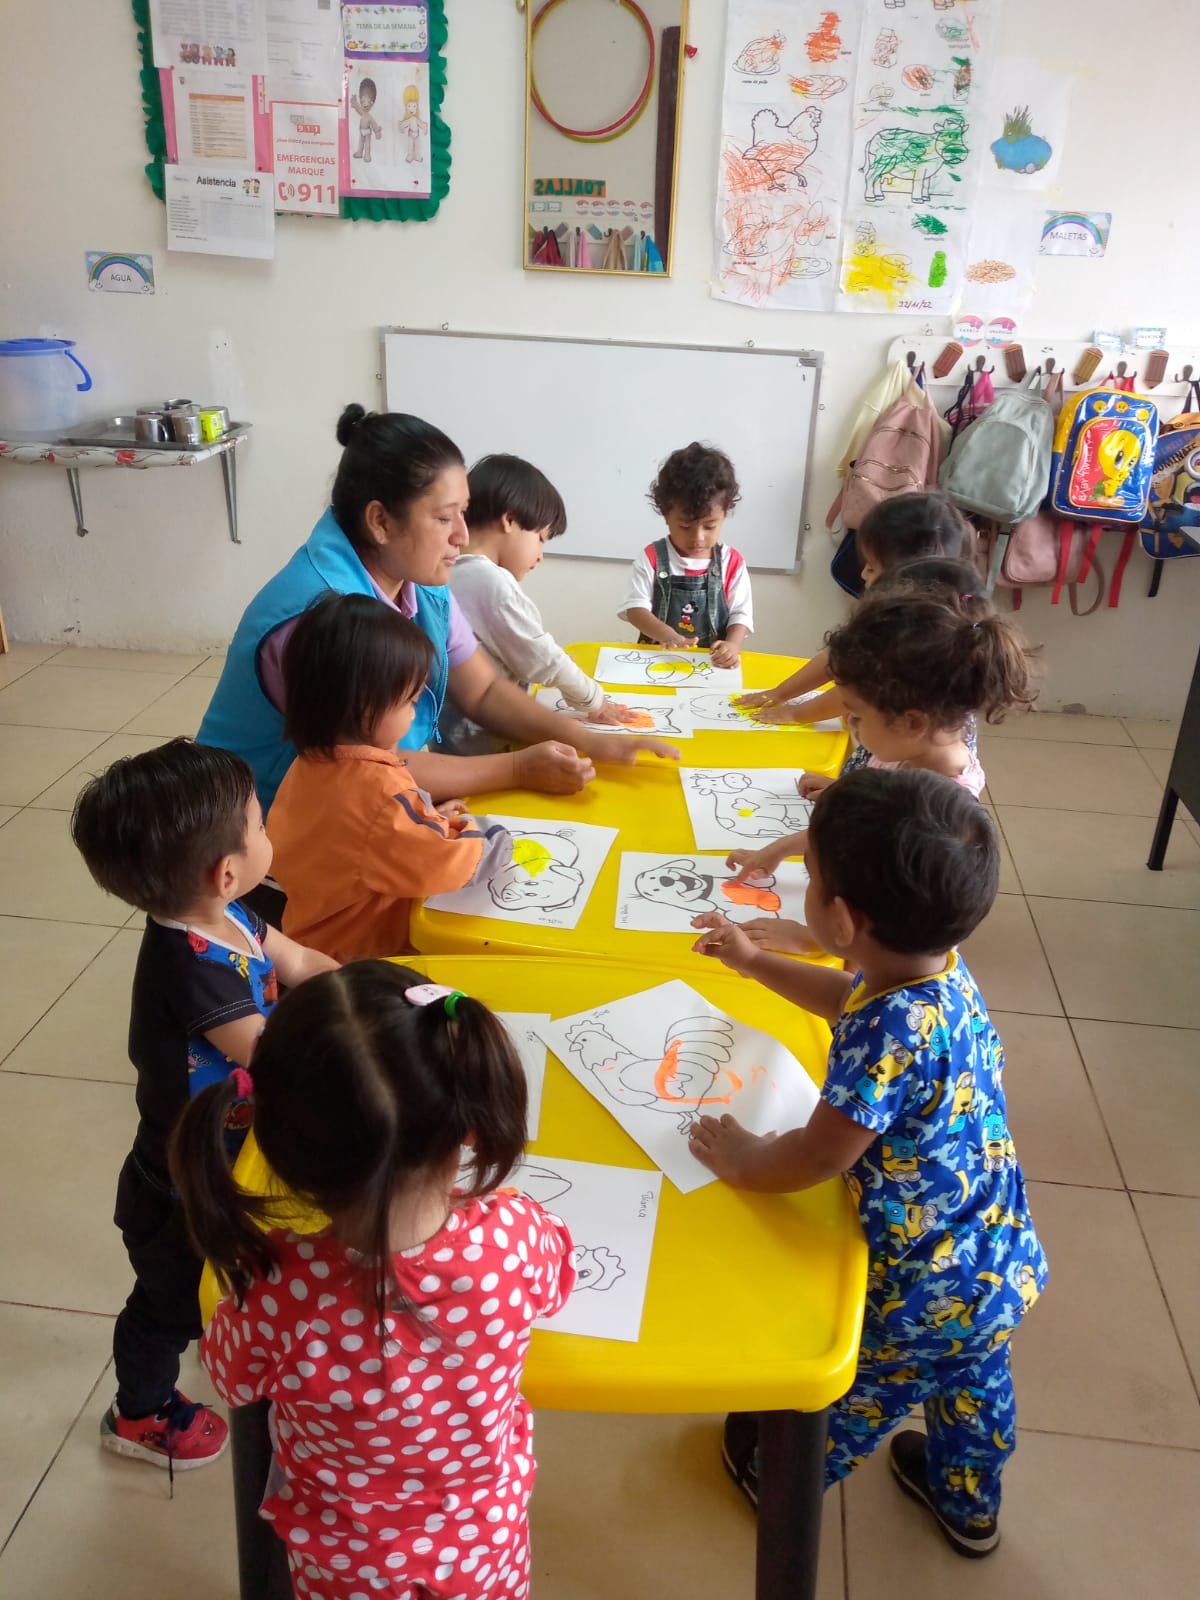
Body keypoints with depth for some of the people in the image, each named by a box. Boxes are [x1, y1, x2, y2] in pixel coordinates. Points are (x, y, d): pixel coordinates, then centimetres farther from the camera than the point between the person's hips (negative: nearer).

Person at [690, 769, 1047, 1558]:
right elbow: (850, 997, 12)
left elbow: (815, 1159, -26)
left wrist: (740, 1159, -6)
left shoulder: (890, 1034, -38)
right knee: (976, 1388, 33)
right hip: (1004, 1261, 8)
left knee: (852, 1393, 22)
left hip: (928, 1290, -7)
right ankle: (969, 1506, 60)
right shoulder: (940, 968, -11)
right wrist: (755, 961, 19)